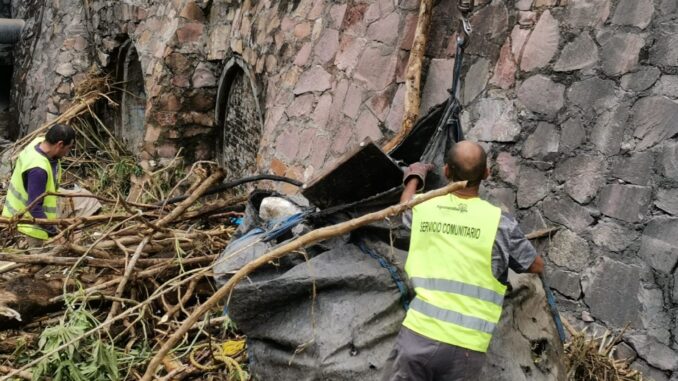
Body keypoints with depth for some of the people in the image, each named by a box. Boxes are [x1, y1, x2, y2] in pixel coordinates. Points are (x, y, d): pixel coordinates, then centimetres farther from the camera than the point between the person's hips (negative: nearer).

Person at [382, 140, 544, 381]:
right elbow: (537, 266, 15)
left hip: (418, 334, 1)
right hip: (464, 347, -1)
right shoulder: (498, 221, -2)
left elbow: (406, 204, 32)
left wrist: (414, 177, 52)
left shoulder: (424, 207, 5)